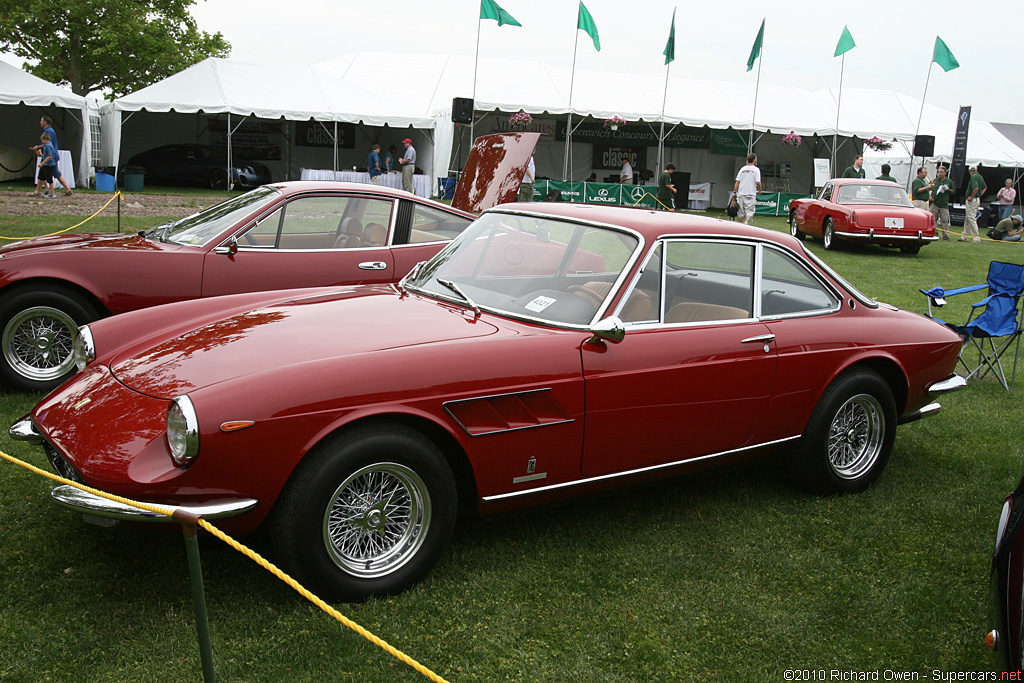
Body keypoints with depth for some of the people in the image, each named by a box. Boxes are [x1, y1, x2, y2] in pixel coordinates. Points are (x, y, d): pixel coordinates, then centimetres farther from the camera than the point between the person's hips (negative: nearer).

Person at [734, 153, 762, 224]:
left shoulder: (742, 169, 8)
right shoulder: (756, 169, -5)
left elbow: (737, 182, 4)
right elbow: (758, 182, -11)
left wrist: (735, 192, 8)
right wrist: (759, 190, 6)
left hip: (741, 194, 4)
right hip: (751, 194, -4)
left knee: (741, 212, 12)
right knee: (750, 211, -6)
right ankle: (746, 223, -29)